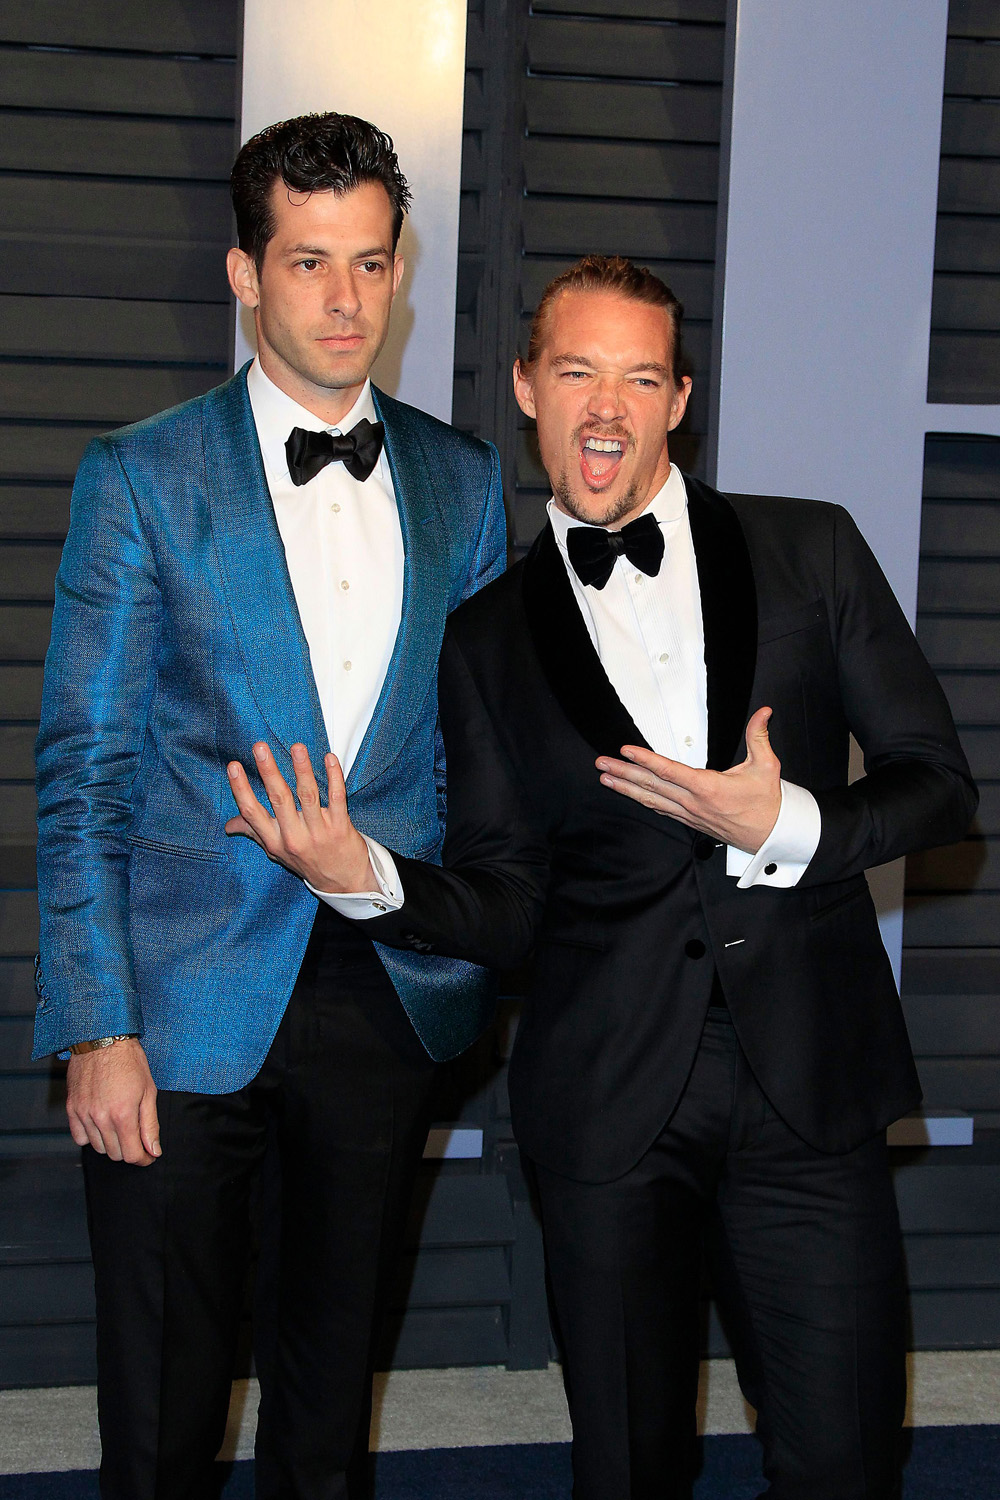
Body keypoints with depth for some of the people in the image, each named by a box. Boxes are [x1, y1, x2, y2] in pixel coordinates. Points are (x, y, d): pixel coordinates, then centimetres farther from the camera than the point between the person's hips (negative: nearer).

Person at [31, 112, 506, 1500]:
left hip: (387, 1001, 3)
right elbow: (83, 772, -4)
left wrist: (493, 948, 3)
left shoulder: (462, 482, 7)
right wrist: (98, 1027, -11)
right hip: (188, 1003, -3)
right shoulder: (142, 479, -3)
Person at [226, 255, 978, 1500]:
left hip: (810, 1081, 0)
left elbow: (939, 783, 6)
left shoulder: (811, 552, 5)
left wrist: (785, 825, -12)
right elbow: (504, 904, 5)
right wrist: (370, 879, -15)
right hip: (608, 1102, 1)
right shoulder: (490, 634, 7)